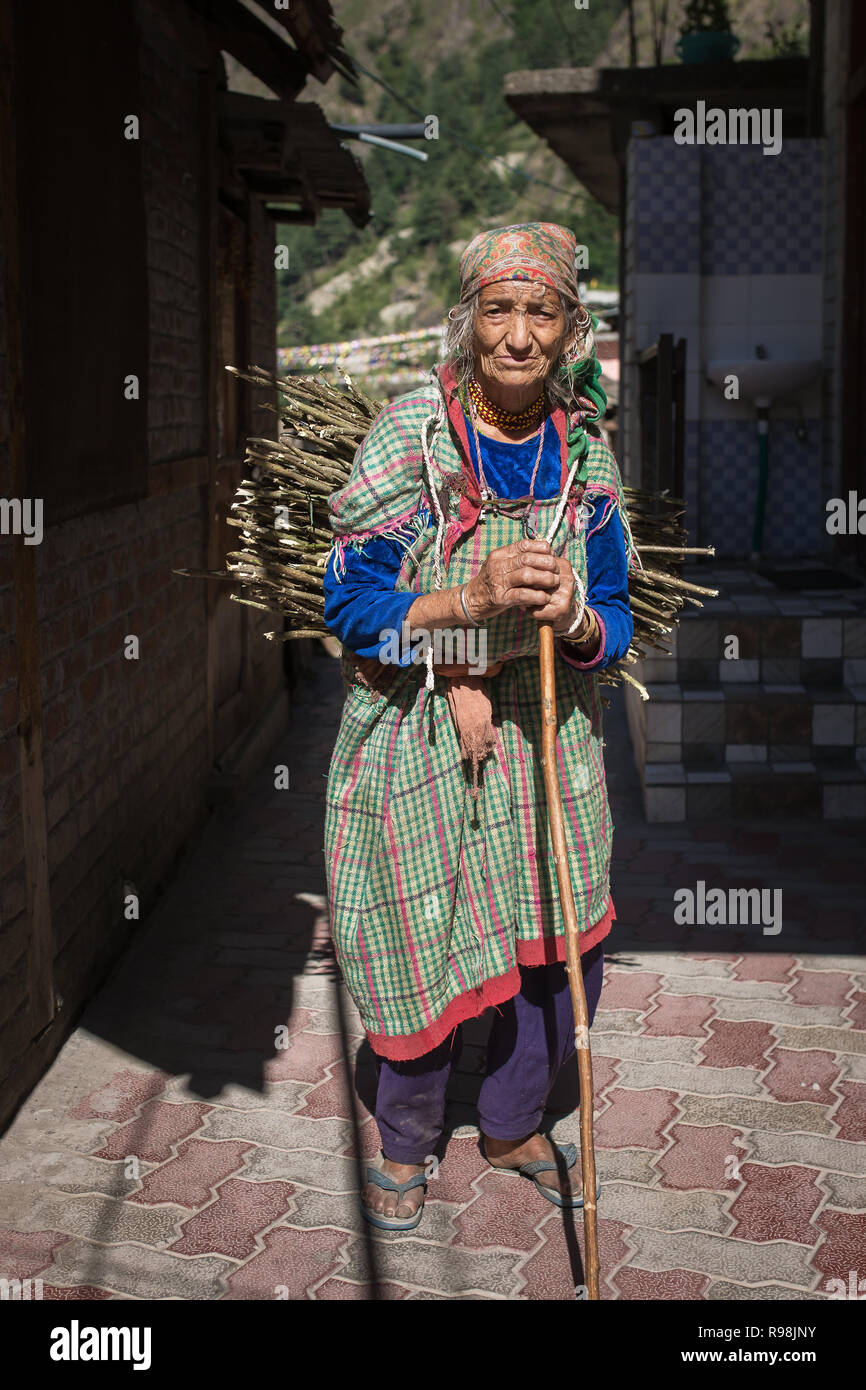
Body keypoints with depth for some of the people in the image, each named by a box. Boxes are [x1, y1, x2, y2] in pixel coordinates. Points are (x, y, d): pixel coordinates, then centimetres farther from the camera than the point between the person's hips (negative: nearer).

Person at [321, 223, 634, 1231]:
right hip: (414, 739, -3)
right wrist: (473, 598, -29)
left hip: (545, 737, 4)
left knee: (565, 954, 8)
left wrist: (574, 618, -21)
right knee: (425, 958, 4)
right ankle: (405, 1143, 34)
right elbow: (349, 606, -14)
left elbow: (614, 626, 3)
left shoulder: (586, 455, -1)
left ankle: (512, 1126, 37)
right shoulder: (408, 438, -12)